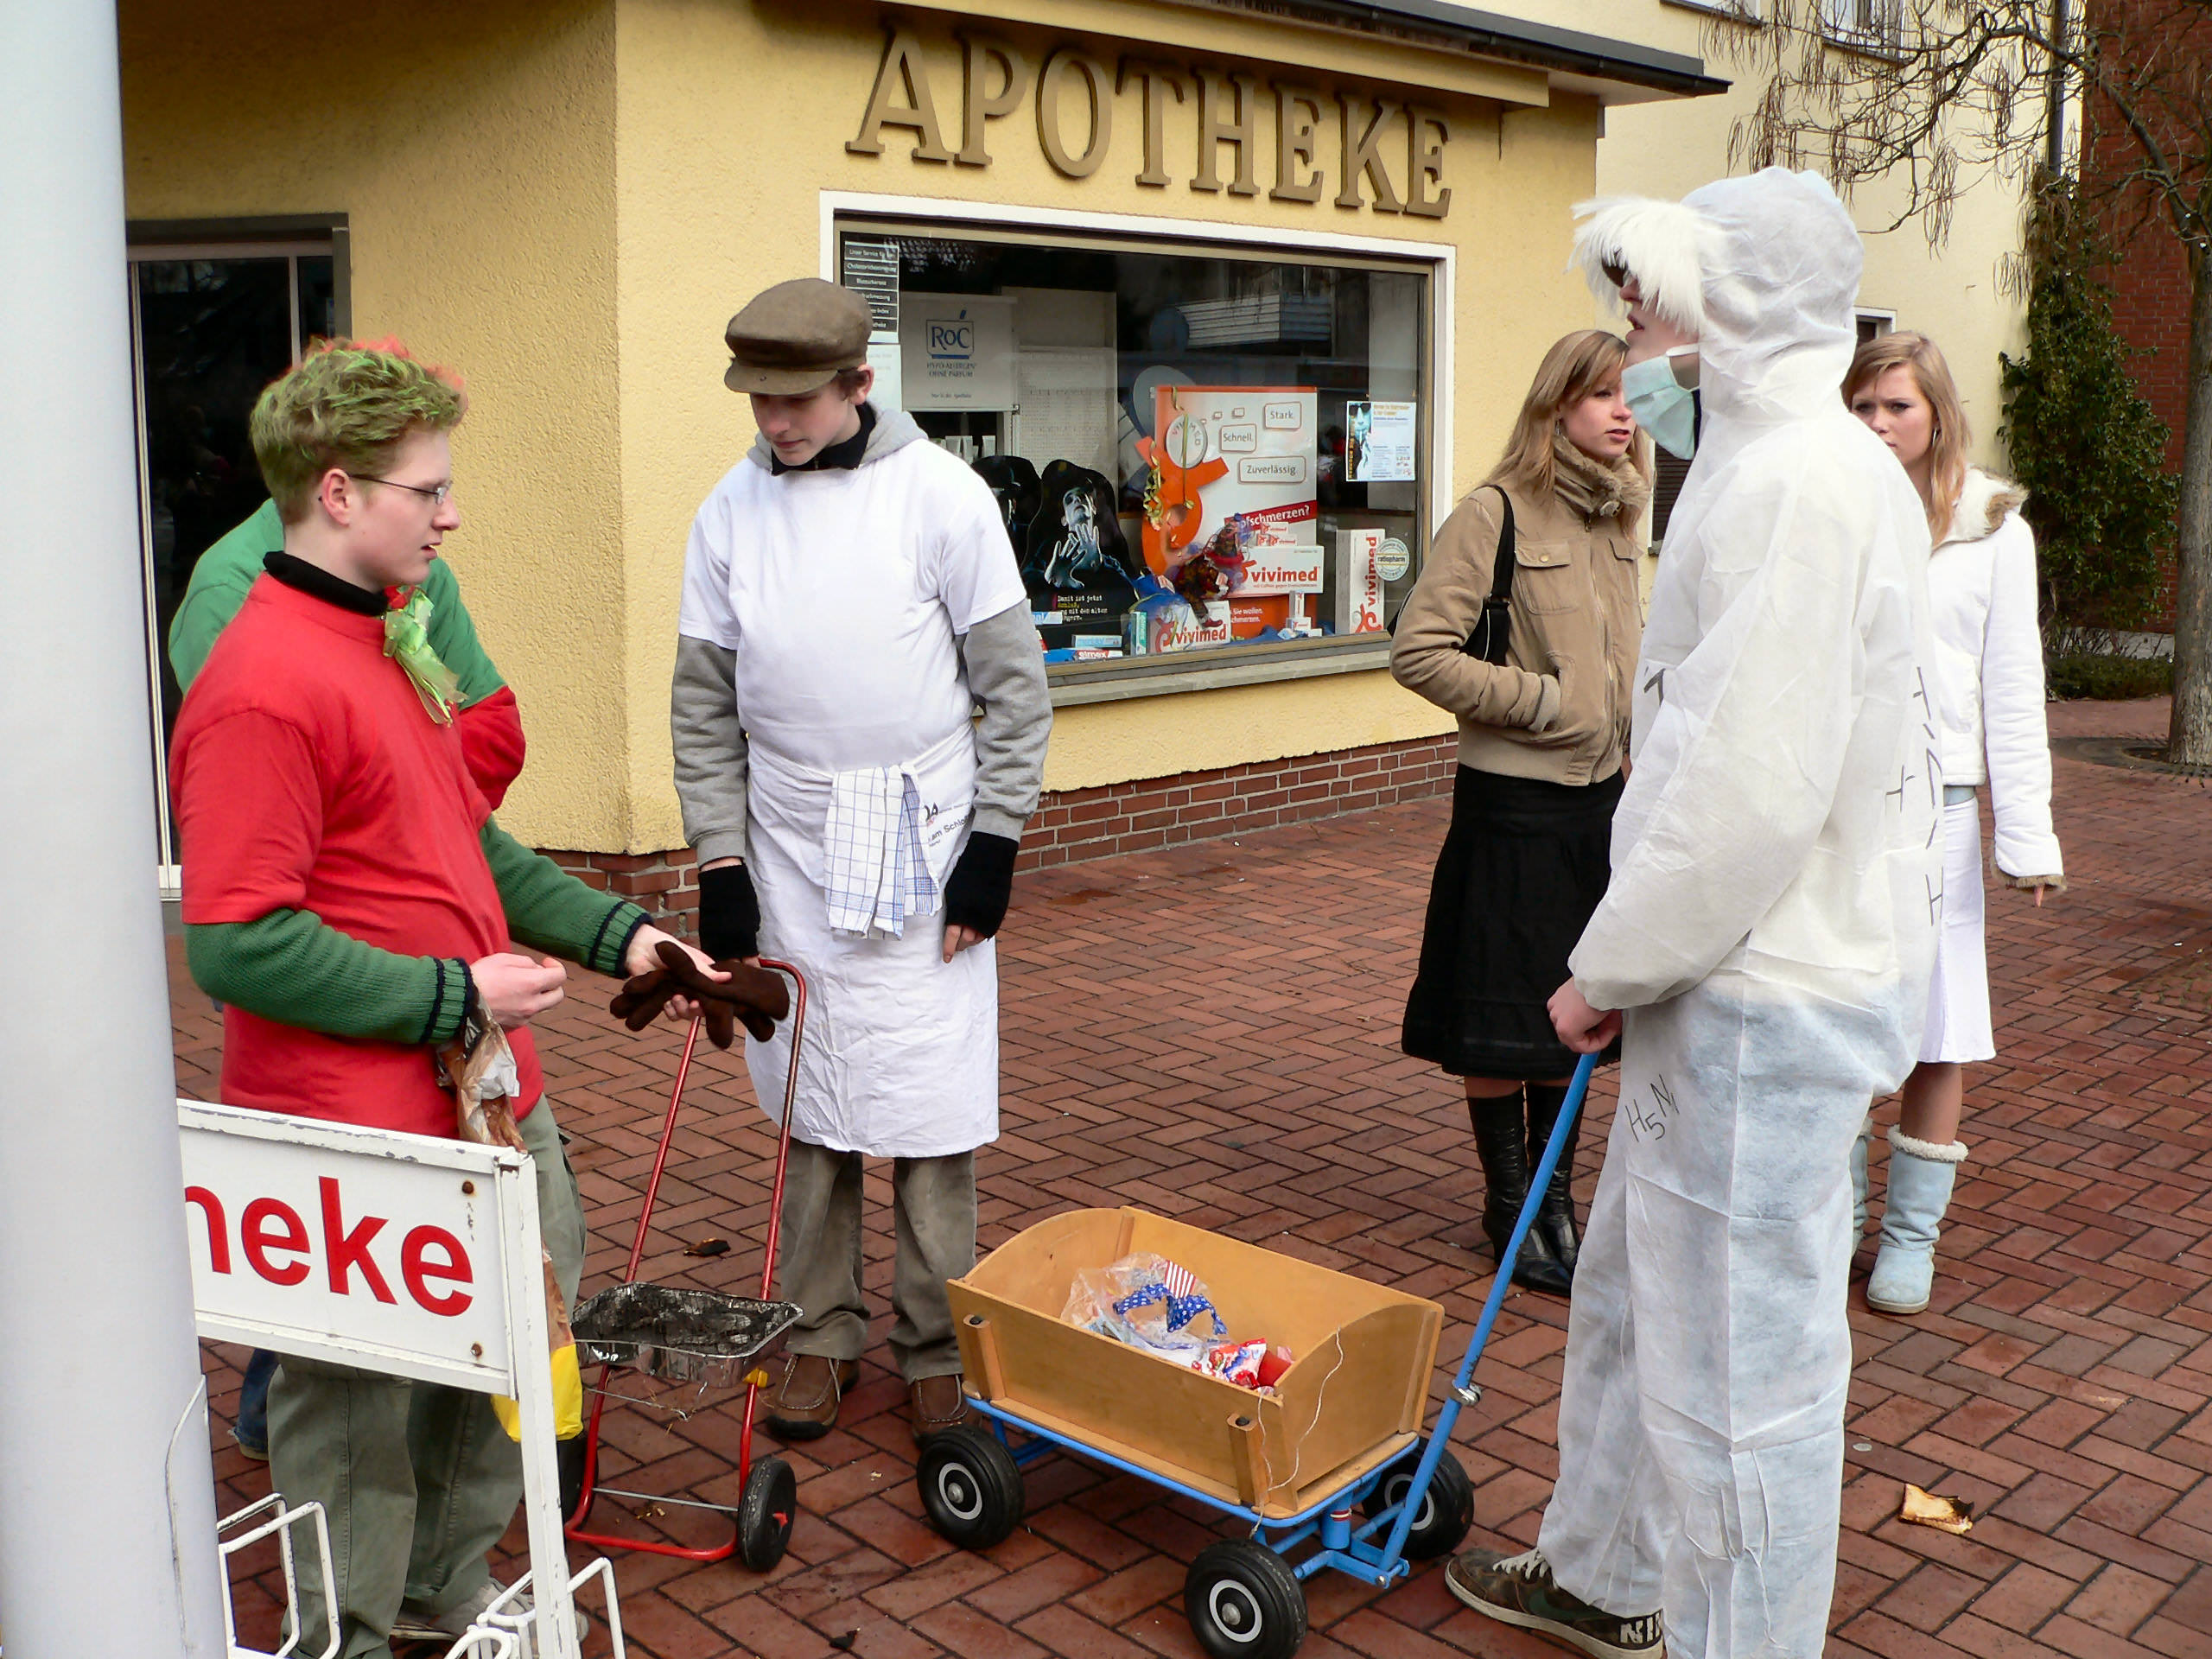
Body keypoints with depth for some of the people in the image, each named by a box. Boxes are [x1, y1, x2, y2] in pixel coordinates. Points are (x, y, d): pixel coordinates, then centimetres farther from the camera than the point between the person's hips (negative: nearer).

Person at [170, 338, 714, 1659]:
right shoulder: (263, 687, -21)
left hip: (485, 1093, 10)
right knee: (360, 1401, 8)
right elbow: (240, 947, -24)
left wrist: (614, 933, 11)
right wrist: (456, 995, -19)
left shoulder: (390, 641, 12)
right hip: (360, 1129, -10)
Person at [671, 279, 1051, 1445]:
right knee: (809, 1117, 11)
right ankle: (821, 1335, 25)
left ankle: (937, 1348, 16)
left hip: (922, 854, -3)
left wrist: (995, 843, -6)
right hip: (788, 855, 3)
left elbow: (1014, 681, -3)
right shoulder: (730, 512, 4)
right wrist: (719, 862, 2)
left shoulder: (943, 496, -6)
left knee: (933, 1125, 1)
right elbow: (703, 705, 8)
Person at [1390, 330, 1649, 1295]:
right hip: (1515, 798, -7)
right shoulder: (1497, 514, -13)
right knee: (1503, 1011, 4)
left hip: (1600, 793, 7)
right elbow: (1418, 651, -17)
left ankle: (1555, 1195, 29)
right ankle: (1511, 1206, 20)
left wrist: (1633, 734, 15)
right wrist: (1539, 701, -16)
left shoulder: (1616, 517, 9)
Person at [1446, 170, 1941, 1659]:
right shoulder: (1802, 461, 13)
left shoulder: (1802, 478, -20)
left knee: (1736, 1365, 3)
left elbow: (1754, 790, -25)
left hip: (1766, 1004, -11)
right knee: (1633, 1296, 23)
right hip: (1736, 979, 11)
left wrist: (1608, 969, -13)